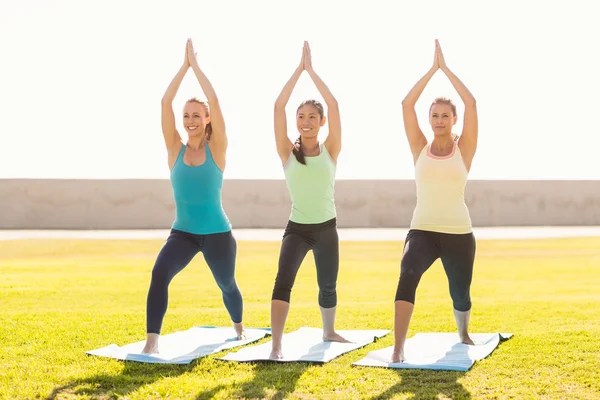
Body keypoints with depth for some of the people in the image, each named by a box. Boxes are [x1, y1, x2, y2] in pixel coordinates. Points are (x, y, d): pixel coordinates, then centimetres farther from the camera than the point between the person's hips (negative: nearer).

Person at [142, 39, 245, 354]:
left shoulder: (216, 149, -6)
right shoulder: (175, 149, -1)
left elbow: (214, 101, -14)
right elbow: (165, 103, -8)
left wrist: (196, 65, -8)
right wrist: (184, 65, -7)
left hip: (217, 233, -1)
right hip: (182, 232, 1)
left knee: (227, 285, 19)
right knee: (159, 273, -27)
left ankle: (238, 326, 50)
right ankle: (151, 340, -24)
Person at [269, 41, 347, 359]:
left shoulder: (330, 150, -1)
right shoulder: (288, 152, -3)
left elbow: (334, 105, -11)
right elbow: (278, 107, -11)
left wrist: (311, 70, -9)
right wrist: (298, 69, -10)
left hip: (326, 228, 2)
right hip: (297, 228, -2)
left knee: (328, 286, 18)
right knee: (283, 280, -23)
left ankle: (329, 332, 44)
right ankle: (276, 347, -26)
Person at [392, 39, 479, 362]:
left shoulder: (464, 148, 2)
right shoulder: (420, 148, 6)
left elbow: (471, 103, -7)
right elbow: (407, 104, -1)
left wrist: (446, 68, -2)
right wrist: (432, 69, 0)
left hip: (458, 232, 1)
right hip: (422, 229, 0)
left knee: (460, 293, 13)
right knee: (407, 277, -29)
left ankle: (463, 333, 48)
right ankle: (398, 349, -32)